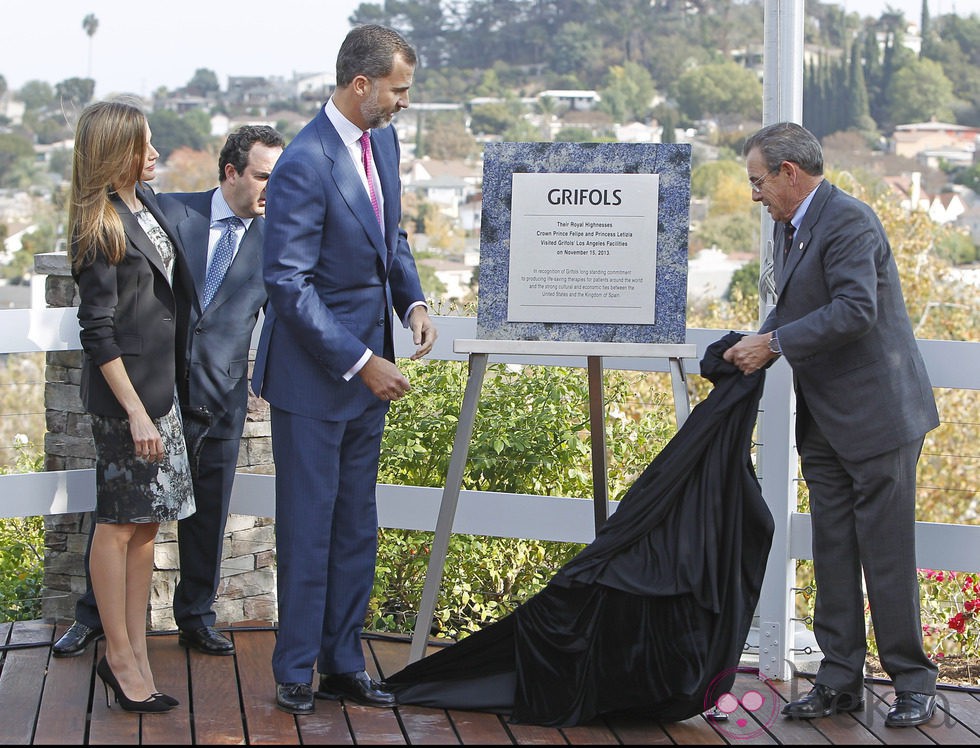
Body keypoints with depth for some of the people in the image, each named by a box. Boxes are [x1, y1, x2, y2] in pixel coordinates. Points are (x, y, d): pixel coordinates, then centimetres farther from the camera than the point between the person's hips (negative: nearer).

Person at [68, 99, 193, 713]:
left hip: (160, 383, 8)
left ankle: (136, 651, 19)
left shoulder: (147, 205, 9)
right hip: (124, 390, -8)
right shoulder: (102, 228, -16)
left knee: (147, 522, 11)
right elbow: (98, 332, -17)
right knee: (120, 523, 0)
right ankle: (120, 657, 9)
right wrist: (134, 411, -19)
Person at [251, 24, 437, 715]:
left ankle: (343, 663, 22)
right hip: (313, 374, -8)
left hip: (368, 364, 8)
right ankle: (296, 671, 14)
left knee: (357, 528, 13)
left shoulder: (383, 141, 6)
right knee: (308, 528, 1)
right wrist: (361, 363, -21)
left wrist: (413, 301, 2)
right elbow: (289, 285, -22)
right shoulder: (305, 164, -21)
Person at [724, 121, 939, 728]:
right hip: (825, 422, 10)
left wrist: (774, 344, -21)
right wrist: (755, 349, 3)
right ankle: (841, 681, 17)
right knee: (833, 555, 10)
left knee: (887, 556, -3)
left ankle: (914, 684, 8)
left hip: (878, 416, -9)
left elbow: (855, 309, -26)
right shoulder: (792, 227, 14)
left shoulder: (848, 219, -16)